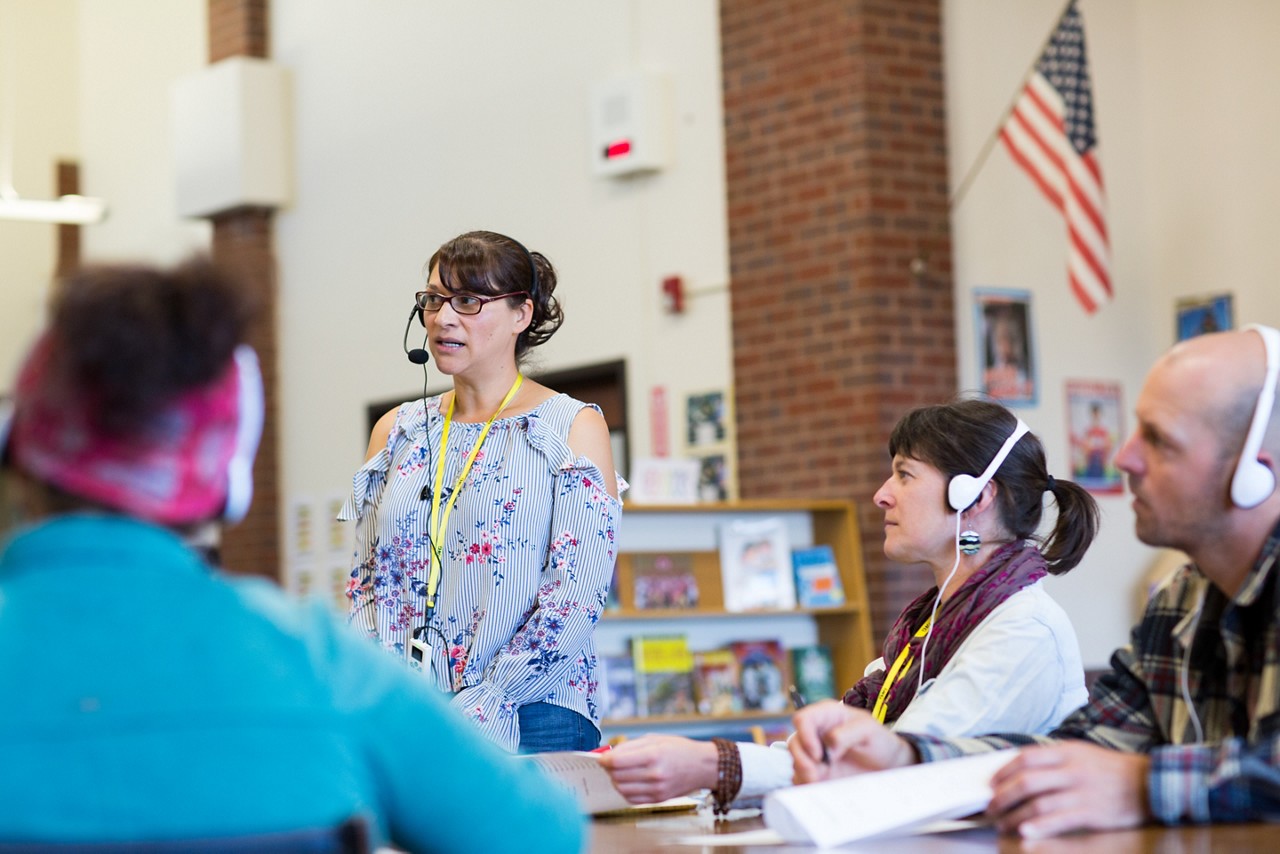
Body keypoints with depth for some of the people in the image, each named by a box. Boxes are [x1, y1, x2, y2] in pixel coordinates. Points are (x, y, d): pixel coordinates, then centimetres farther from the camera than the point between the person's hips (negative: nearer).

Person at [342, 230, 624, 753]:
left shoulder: (574, 430, 2)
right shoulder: (397, 432, 15)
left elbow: (576, 597, -7)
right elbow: (367, 583, 13)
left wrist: (478, 713, -15)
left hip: (532, 723, -3)